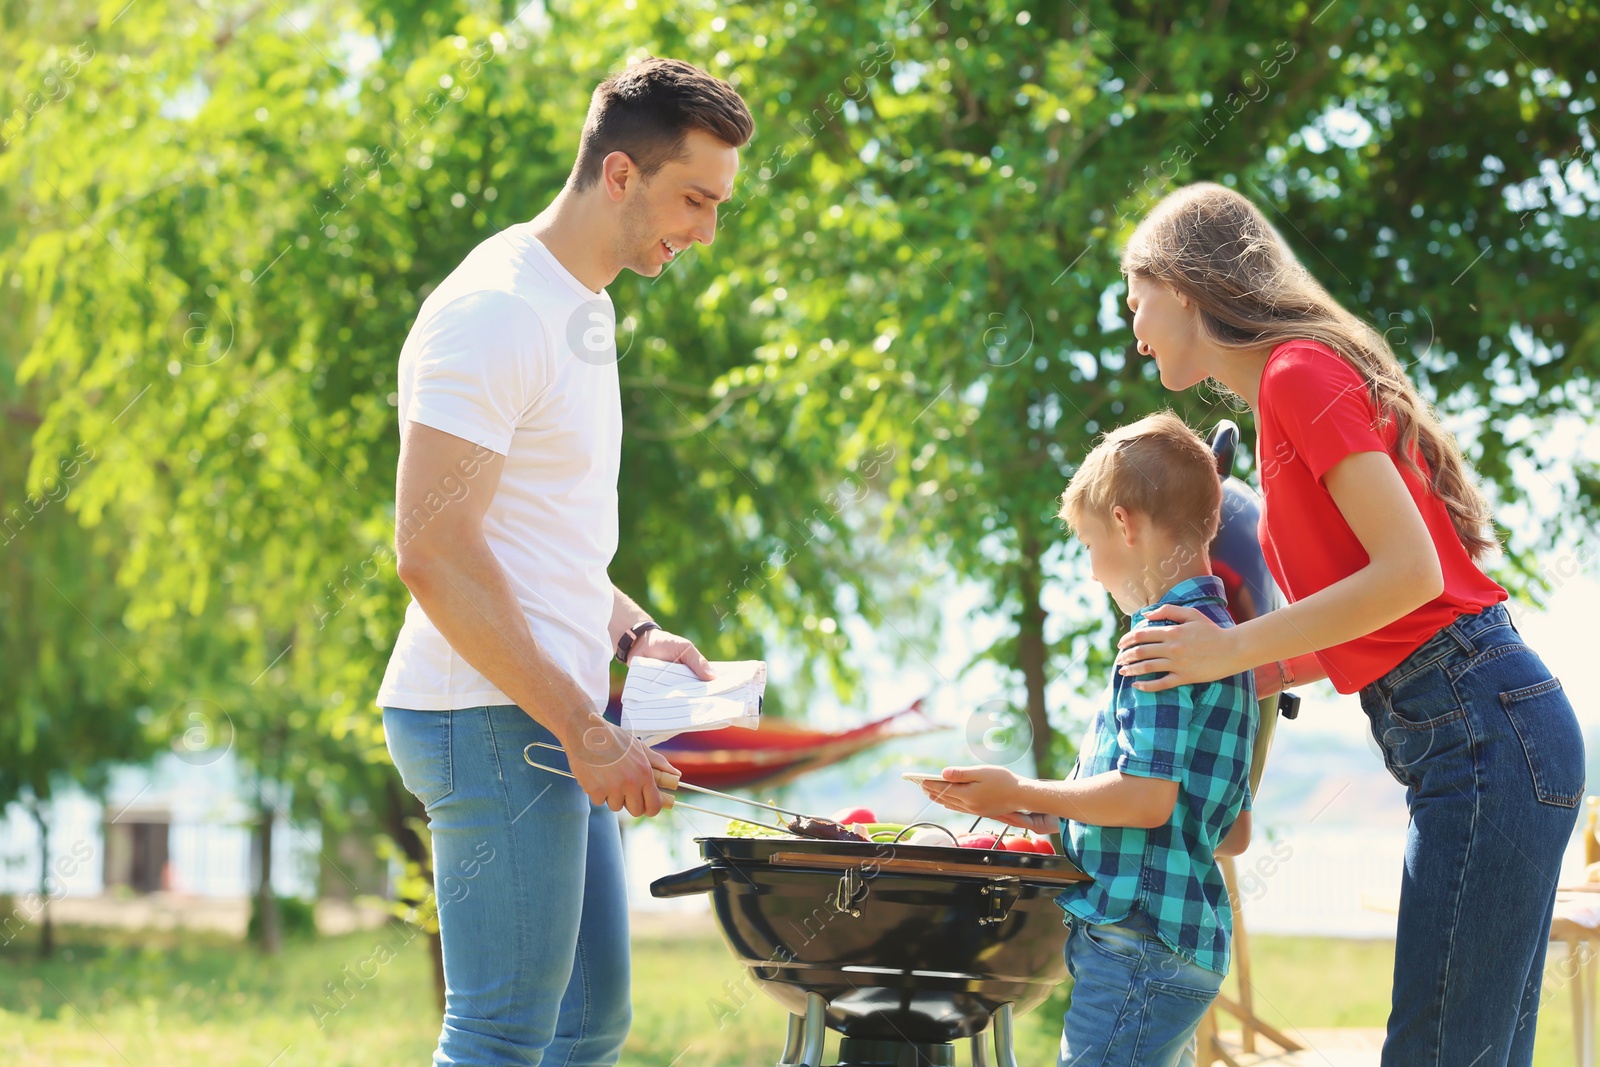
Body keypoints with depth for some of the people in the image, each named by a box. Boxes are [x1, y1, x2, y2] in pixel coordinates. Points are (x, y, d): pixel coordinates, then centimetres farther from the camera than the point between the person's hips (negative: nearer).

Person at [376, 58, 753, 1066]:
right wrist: (582, 727, -21)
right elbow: (432, 551, -21)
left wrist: (633, 633, 11)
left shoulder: (585, 310, 16)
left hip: (561, 723, 10)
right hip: (494, 720, -10)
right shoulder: (493, 312, -15)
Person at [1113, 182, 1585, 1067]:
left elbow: (1409, 572, -18)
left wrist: (1233, 647, -11)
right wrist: (1233, 670, 13)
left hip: (1480, 731, -10)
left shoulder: (1299, 373, -8)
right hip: (1477, 737, 10)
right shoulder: (1292, 387, 21)